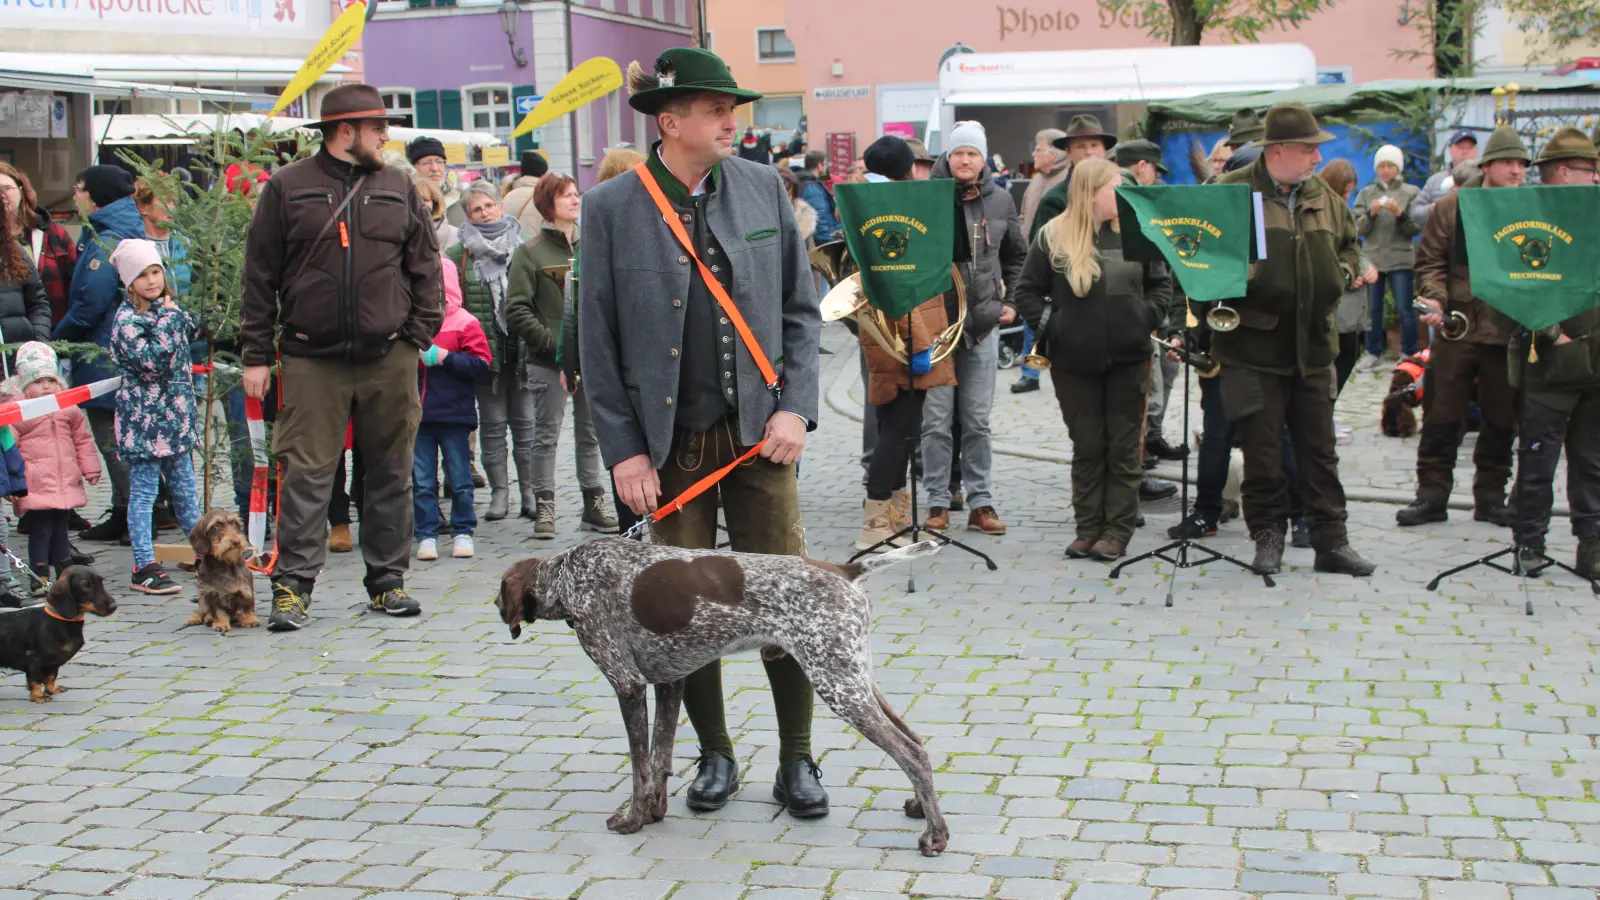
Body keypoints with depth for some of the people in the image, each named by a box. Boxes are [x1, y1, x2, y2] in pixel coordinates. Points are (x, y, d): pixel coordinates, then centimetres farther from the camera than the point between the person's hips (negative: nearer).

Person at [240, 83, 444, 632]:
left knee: (391, 473, 7)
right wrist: (257, 355, 0)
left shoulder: (399, 189, 10)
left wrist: (418, 336, 2)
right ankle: (293, 587, 0)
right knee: (305, 473, -4)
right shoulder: (288, 189, 3)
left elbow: (425, 269, 12)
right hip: (311, 360, -2)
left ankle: (387, 582, 16)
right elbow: (260, 276, 4)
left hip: (388, 359, 3)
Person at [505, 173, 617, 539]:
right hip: (548, 361, -4)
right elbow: (516, 310, -8)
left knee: (591, 433, 10)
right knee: (546, 434, 1)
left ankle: (594, 503, 17)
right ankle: (544, 505, 8)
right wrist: (551, 340, -14)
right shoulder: (531, 252, -3)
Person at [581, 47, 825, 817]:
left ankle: (796, 761, 14)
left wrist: (795, 406, -4)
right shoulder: (612, 208, -3)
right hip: (670, 442, -1)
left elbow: (800, 307, 7)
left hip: (758, 432, 1)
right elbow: (598, 341, -1)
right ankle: (714, 754, 24)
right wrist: (624, 450, -6)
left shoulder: (762, 187, 3)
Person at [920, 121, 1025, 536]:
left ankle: (980, 502, 14)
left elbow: (1017, 256, 20)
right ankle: (938, 502, 9)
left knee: (977, 421, 7)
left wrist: (1011, 301, 12)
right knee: (936, 420, 0)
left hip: (983, 323, 2)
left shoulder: (1000, 201, 8)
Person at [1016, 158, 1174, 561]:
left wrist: (1149, 318, -2)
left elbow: (1161, 283, 12)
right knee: (1087, 447, 7)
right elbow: (1027, 292, 3)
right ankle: (1088, 528, 14)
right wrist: (1050, 324, -9)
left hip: (1128, 358, 1)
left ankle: (1118, 530, 8)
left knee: (1123, 447, 3)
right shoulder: (1054, 237, -2)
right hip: (1075, 361, -1)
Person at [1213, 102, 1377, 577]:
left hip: (1313, 347, 5)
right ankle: (1268, 537, 16)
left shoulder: (1323, 197, 13)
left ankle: (1331, 542, 13)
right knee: (1263, 450, 3)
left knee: (1319, 449, 7)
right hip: (1255, 347, -5)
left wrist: (1348, 271, 7)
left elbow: (1348, 244, 27)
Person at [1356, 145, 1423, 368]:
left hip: (1401, 259, -2)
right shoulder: (1366, 194, 10)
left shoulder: (1411, 192, 5)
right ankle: (1373, 353, 13)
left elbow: (1416, 228, 0)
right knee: (1373, 309, 5)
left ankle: (1409, 355, 6)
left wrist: (1400, 214, -16)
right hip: (1372, 258, 2)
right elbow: (1358, 228, 3)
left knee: (1405, 310, -2)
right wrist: (1371, 213, -14)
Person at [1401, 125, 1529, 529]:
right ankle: (1432, 496, 11)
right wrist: (1435, 299, -16)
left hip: (1511, 330, 2)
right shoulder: (1452, 206, 1)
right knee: (1442, 416, 2)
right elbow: (1430, 260, 1)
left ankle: (1490, 496, 21)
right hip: (1457, 328, -2)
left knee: (1501, 419, 9)